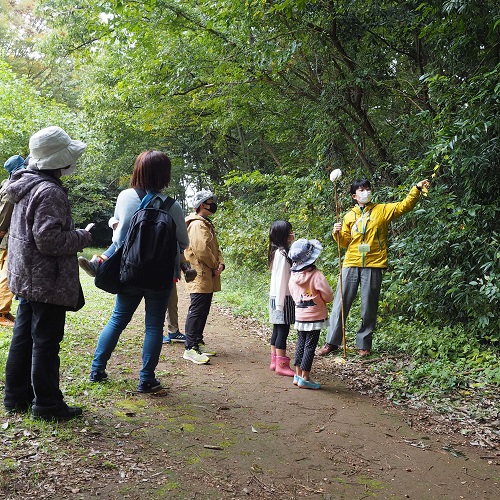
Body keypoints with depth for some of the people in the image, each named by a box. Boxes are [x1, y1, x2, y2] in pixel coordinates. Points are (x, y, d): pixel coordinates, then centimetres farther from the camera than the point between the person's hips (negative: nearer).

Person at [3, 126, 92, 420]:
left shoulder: (27, 186, 12)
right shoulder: (50, 191, -20)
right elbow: (49, 239, -25)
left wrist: (76, 234, 16)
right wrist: (84, 237, -13)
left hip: (27, 278, 10)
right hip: (48, 282, -10)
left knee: (24, 337, 16)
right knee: (46, 342, 0)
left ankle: (16, 396, 28)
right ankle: (47, 404, 11)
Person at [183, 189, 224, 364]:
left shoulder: (207, 224, 21)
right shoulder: (197, 225, -13)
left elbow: (215, 248, 21)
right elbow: (201, 250, -23)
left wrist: (220, 263, 3)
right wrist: (214, 266, -11)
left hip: (208, 278, 11)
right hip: (200, 276, -11)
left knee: (203, 311, 15)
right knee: (196, 311, -10)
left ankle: (198, 343, 24)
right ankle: (190, 348, -8)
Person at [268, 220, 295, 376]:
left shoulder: (278, 251, 12)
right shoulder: (282, 253, -17)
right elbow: (281, 279, -19)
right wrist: (280, 303, -18)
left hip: (277, 297, 10)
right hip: (282, 297, -10)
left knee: (277, 330, 13)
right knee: (283, 330, -4)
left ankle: (275, 361, 21)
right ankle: (281, 365, 1)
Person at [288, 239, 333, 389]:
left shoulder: (293, 275, -2)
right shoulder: (316, 275, -19)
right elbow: (328, 295, -14)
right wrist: (321, 300, 6)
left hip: (299, 316, 6)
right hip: (315, 316, -6)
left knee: (301, 344, 16)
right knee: (310, 346, 2)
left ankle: (298, 375, 22)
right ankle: (305, 378, 6)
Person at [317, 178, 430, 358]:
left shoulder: (382, 210, 7)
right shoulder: (349, 216, 12)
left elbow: (404, 206, -2)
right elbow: (345, 242, 13)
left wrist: (416, 188, -14)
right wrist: (337, 233, -6)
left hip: (373, 265, -1)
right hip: (351, 265, 2)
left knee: (369, 307, 4)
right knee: (341, 303, 2)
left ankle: (364, 344, 16)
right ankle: (332, 342, 11)